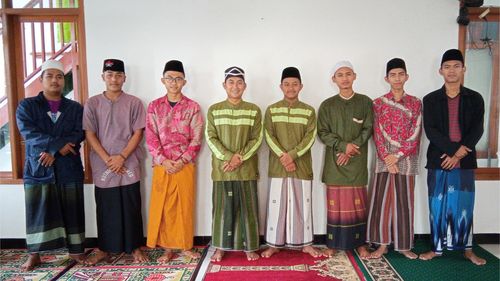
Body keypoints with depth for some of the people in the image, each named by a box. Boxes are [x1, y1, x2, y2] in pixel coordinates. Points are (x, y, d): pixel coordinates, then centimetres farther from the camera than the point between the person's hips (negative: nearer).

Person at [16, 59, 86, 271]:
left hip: (69, 168, 1)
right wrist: (58, 145, -19)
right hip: (37, 168, 0)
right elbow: (28, 133, -10)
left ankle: (75, 250, 18)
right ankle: (34, 254, 19)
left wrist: (53, 151, -16)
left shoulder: (75, 108, 8)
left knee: (72, 211, 6)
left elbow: (79, 134, -5)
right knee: (38, 212, 6)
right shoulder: (26, 106, 5)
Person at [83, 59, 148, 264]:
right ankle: (103, 249, 24)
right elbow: (90, 135, 1)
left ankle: (135, 248, 18)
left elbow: (138, 133, -2)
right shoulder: (92, 103, 4)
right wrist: (107, 159, -9)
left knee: (131, 209, 5)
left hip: (129, 166, -1)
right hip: (102, 167, 1)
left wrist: (122, 157, -12)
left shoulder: (134, 103, 2)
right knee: (105, 210, 9)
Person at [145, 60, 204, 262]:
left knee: (185, 206, 6)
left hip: (185, 165, -1)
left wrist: (182, 161, -13)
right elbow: (151, 138, 0)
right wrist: (163, 160, -12)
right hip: (162, 165, 1)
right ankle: (167, 248, 19)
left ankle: (186, 246, 21)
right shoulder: (154, 106, 5)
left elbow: (196, 139, -3)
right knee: (162, 207, 5)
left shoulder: (193, 107, 1)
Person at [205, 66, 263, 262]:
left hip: (247, 168, 0)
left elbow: (257, 139, -1)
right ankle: (220, 247, 20)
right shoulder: (214, 110, 4)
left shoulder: (254, 110, 3)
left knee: (248, 208, 6)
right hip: (222, 168, 0)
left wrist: (240, 158, -14)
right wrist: (229, 157, -15)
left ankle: (249, 247, 19)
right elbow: (210, 138, -3)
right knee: (222, 208, 7)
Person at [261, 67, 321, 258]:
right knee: (276, 204, 4)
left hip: (302, 165, 1)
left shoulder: (309, 111, 5)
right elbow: (269, 137, -3)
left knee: (303, 204, 7)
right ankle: (274, 244, 16)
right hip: (278, 166, 0)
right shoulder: (271, 110, 4)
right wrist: (283, 157, -16)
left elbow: (310, 137, -4)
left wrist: (292, 155, -17)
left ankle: (305, 243, 21)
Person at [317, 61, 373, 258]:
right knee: (335, 204, 2)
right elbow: (322, 132, 0)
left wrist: (352, 148, -11)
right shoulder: (327, 105, 6)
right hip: (334, 161, 0)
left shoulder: (365, 102, 7)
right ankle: (333, 244, 12)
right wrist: (343, 145, -13)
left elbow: (368, 129, 1)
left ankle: (359, 243, 17)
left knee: (358, 203, 4)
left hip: (357, 161, 0)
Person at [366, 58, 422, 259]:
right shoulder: (378, 103, 4)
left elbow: (415, 134, -2)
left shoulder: (415, 103, 6)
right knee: (382, 200, 1)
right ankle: (382, 244, 12)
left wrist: (397, 156, -11)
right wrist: (387, 158, -11)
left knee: (404, 201, 6)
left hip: (406, 159, 1)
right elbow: (377, 134, -1)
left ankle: (403, 245, 18)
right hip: (384, 159, 0)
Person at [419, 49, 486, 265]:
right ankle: (437, 248, 18)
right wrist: (455, 148, -16)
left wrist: (458, 155, -13)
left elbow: (477, 130, -3)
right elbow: (430, 130, -7)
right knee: (438, 206, 5)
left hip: (464, 162, 1)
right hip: (438, 161, -1)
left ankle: (467, 249, 23)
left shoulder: (475, 98, 6)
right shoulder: (431, 99, 3)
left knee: (464, 206, 8)